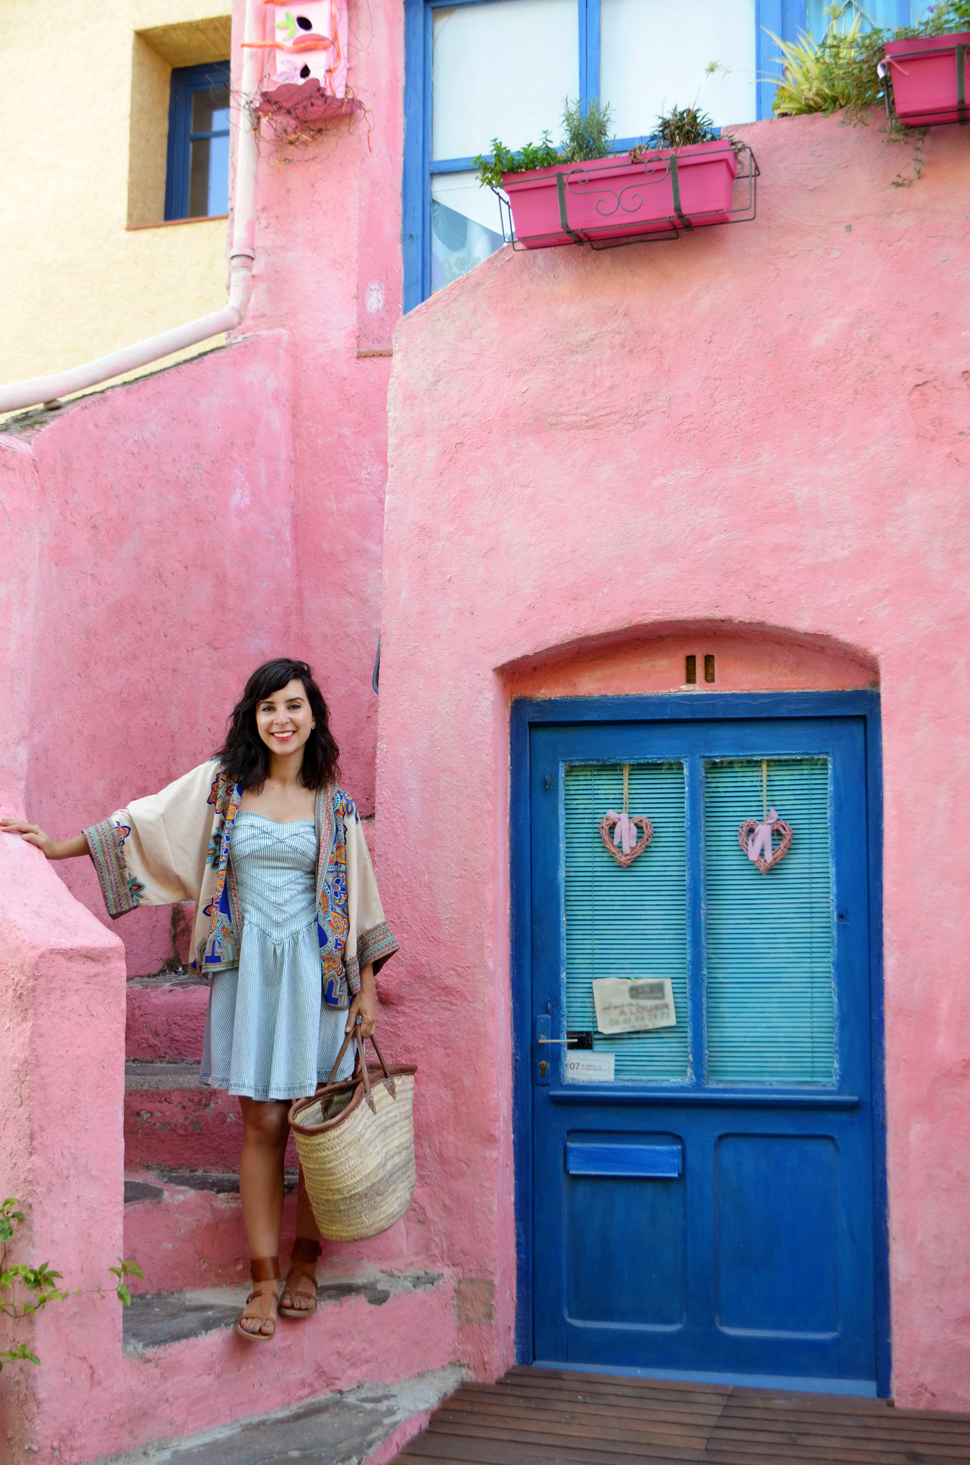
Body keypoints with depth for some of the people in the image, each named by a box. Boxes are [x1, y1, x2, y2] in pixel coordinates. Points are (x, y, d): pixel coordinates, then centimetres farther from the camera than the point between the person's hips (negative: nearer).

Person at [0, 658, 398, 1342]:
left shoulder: (334, 803, 4)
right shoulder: (221, 784, 3)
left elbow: (356, 897, 6)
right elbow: (146, 822, 5)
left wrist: (366, 984, 5)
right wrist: (59, 846, 0)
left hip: (316, 973, 0)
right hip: (248, 969, 0)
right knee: (262, 1123, 0)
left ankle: (304, 1259, 20)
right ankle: (264, 1280, 6)